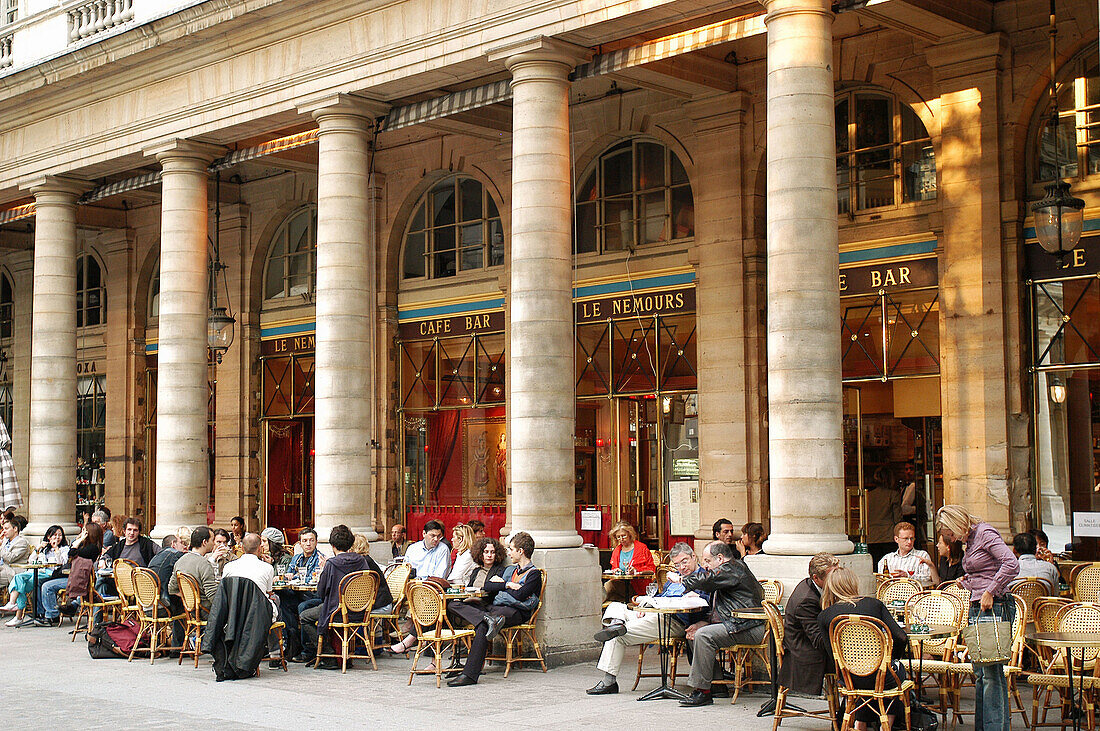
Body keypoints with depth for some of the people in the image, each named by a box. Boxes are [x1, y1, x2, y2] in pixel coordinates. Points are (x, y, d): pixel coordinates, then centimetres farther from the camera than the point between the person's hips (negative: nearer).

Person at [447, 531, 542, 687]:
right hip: (495, 607, 8)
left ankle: (470, 675, -40)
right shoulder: (510, 569, 29)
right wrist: (507, 585, 4)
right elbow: (487, 586, 20)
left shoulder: (534, 573, 5)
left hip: (515, 611, -8)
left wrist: (500, 585, 6)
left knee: (482, 626, -37)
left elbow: (519, 595, -11)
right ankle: (489, 619, -39)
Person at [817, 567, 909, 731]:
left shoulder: (824, 616, 1)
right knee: (898, 671, 33)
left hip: (849, 681, 1)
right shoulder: (874, 604, 2)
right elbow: (901, 638, -3)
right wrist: (892, 658, 16)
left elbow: (833, 658, 2)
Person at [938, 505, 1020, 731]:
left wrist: (989, 593, -20)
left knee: (991, 671, -9)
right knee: (980, 672, 9)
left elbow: (1012, 564, -21)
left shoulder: (986, 533, -9)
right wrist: (968, 581, 9)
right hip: (977, 609, 10)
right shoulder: (969, 539, 18)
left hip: (994, 608, -9)